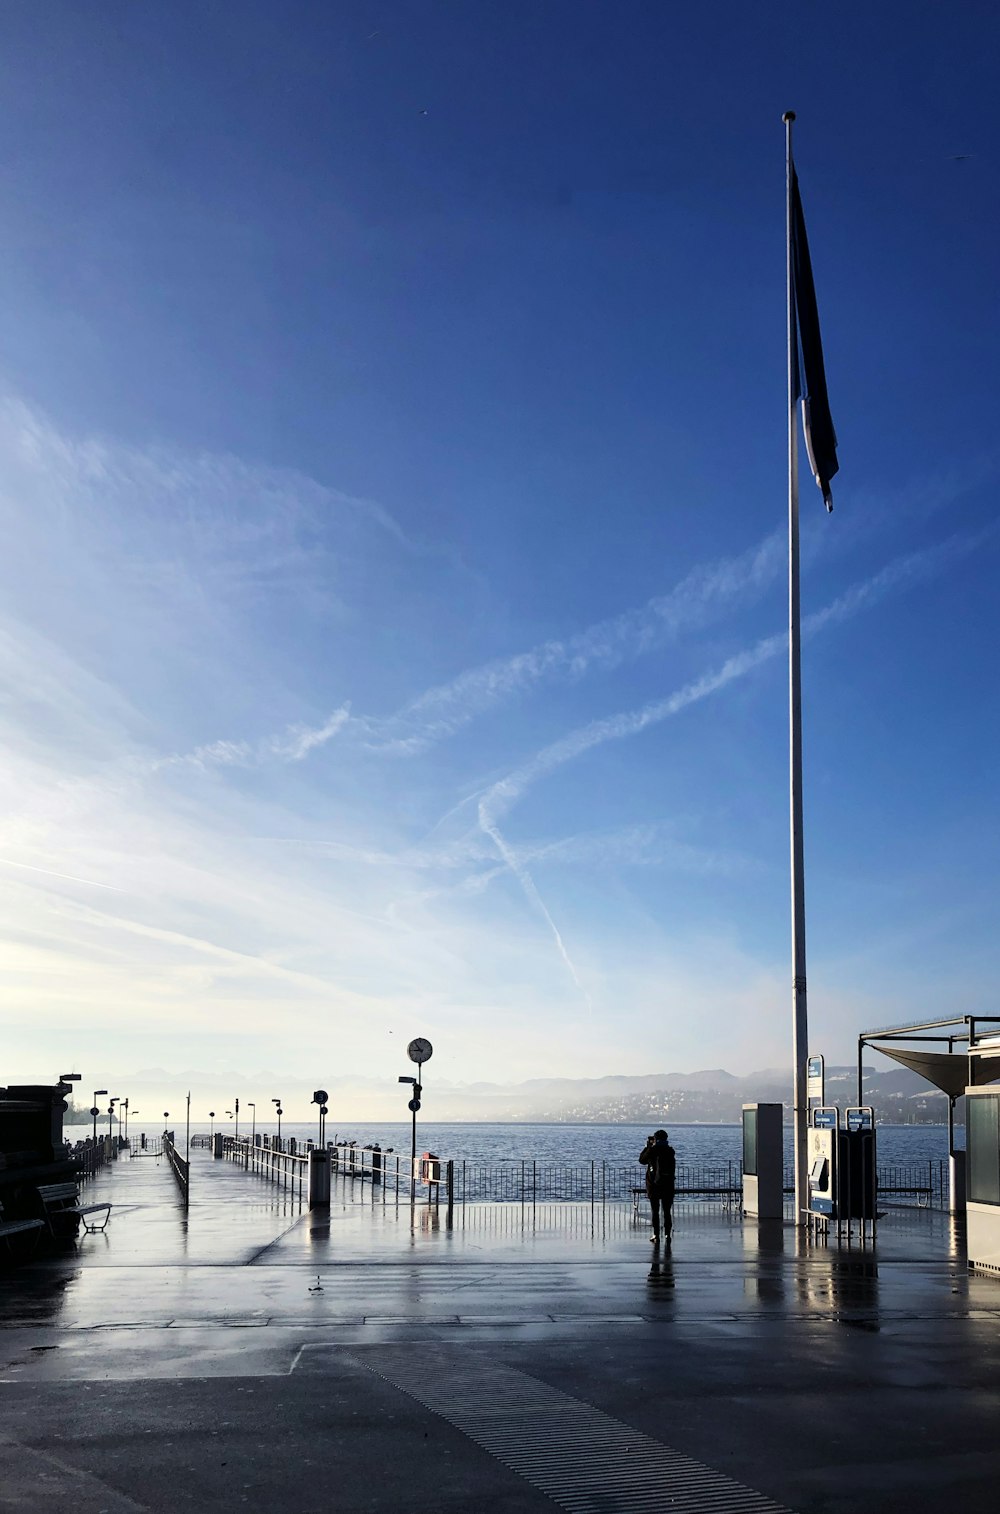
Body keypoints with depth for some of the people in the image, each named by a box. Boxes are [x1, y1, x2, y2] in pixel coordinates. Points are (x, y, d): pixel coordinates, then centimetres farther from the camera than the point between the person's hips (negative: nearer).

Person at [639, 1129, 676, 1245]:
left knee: (655, 1211, 5)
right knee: (667, 1211, 9)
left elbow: (642, 1160, 6)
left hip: (653, 1184, -2)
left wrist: (647, 1146, 13)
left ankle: (656, 1235, 2)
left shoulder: (652, 1150, -10)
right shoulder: (670, 1151, -1)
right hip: (668, 1185, 2)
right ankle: (667, 1234, 6)